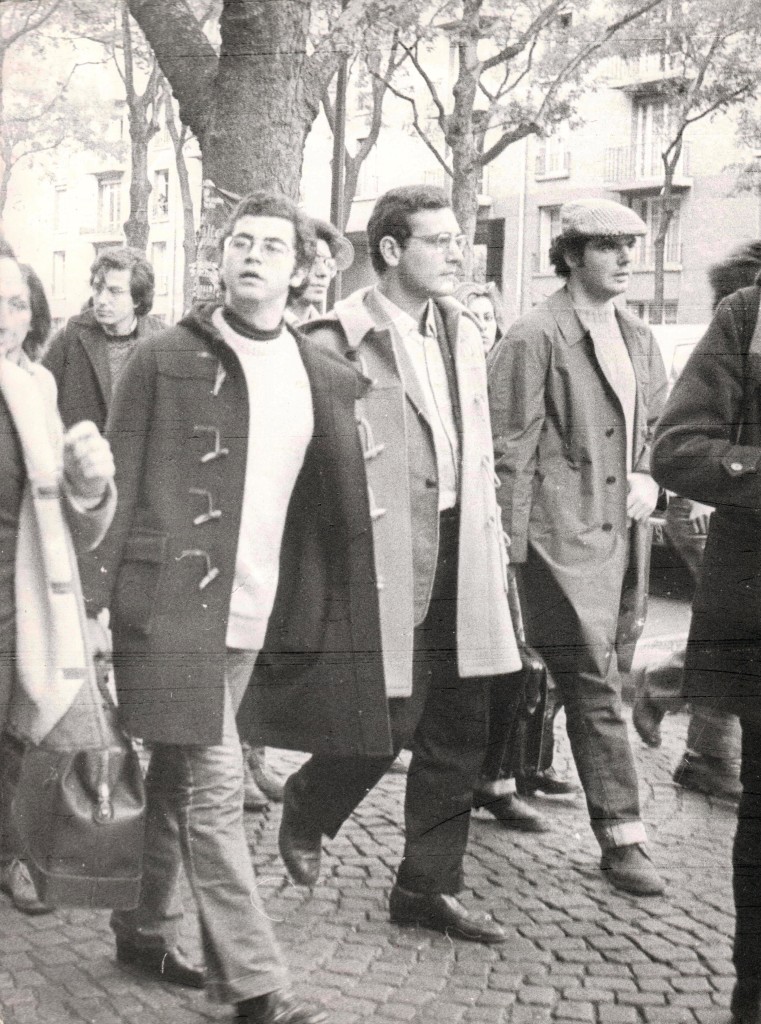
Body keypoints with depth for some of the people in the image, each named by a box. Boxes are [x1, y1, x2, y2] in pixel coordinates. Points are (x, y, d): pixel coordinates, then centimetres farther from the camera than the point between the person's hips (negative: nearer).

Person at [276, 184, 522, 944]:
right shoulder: (338, 344, -11)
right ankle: (306, 809, 28)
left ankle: (427, 887, 24)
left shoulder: (461, 333, 13)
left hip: (456, 557, 7)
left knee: (458, 732, 10)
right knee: (389, 721, -4)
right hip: (382, 559, -7)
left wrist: (492, 545, 14)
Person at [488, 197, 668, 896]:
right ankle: (622, 835, 0)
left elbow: (660, 426, 26)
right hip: (560, 535, -7)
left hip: (619, 531, 8)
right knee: (595, 683, -6)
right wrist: (513, 546, -13)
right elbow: (511, 452, -11)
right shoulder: (535, 337, -10)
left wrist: (649, 477, 6)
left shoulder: (638, 340, 14)